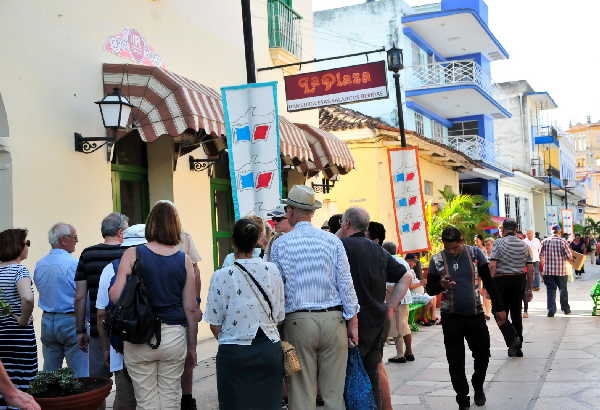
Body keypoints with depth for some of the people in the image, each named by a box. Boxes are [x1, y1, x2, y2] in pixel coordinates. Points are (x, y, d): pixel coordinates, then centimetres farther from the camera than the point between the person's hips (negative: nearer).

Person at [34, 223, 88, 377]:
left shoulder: (39, 265, 6)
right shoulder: (74, 264, -14)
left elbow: (41, 290, 14)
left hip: (47, 320, 7)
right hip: (71, 320, -6)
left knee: (48, 375, 13)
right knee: (80, 374, -1)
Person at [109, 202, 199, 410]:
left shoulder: (132, 254, -6)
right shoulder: (184, 260, 0)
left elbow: (115, 295, -13)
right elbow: (191, 308, 2)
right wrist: (192, 346, 13)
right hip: (174, 335, 1)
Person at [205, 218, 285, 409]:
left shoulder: (222, 276, -11)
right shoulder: (272, 270, -2)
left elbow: (215, 325, -4)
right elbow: (279, 317, 5)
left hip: (234, 353, -3)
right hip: (270, 351, 3)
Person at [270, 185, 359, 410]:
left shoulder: (280, 244, 0)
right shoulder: (332, 240, 2)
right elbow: (345, 283, 1)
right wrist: (352, 322, 5)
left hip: (297, 322, -1)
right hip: (333, 319, 1)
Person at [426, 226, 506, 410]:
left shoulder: (475, 254, -3)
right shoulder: (437, 260, -5)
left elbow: (488, 282, 3)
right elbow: (429, 288, 1)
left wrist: (499, 308, 4)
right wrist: (441, 285, -21)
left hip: (475, 314, 1)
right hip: (451, 318, -1)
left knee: (483, 354, 13)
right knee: (455, 362, 2)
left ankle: (478, 386, 41)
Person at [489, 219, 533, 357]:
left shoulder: (499, 243, -6)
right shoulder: (524, 245, 8)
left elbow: (492, 265, -15)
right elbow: (530, 269, 7)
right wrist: (529, 289, 14)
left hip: (501, 281, -4)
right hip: (519, 280, 5)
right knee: (516, 314, 13)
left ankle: (512, 340, -15)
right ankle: (518, 348, 17)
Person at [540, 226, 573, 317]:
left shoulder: (544, 241, -1)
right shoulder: (563, 242, -7)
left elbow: (541, 256, 7)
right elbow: (570, 256, -5)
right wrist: (570, 261, 17)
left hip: (548, 271, 1)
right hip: (561, 271, -1)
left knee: (550, 290, 4)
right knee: (563, 290, 15)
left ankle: (551, 311, -1)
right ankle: (566, 309, 26)